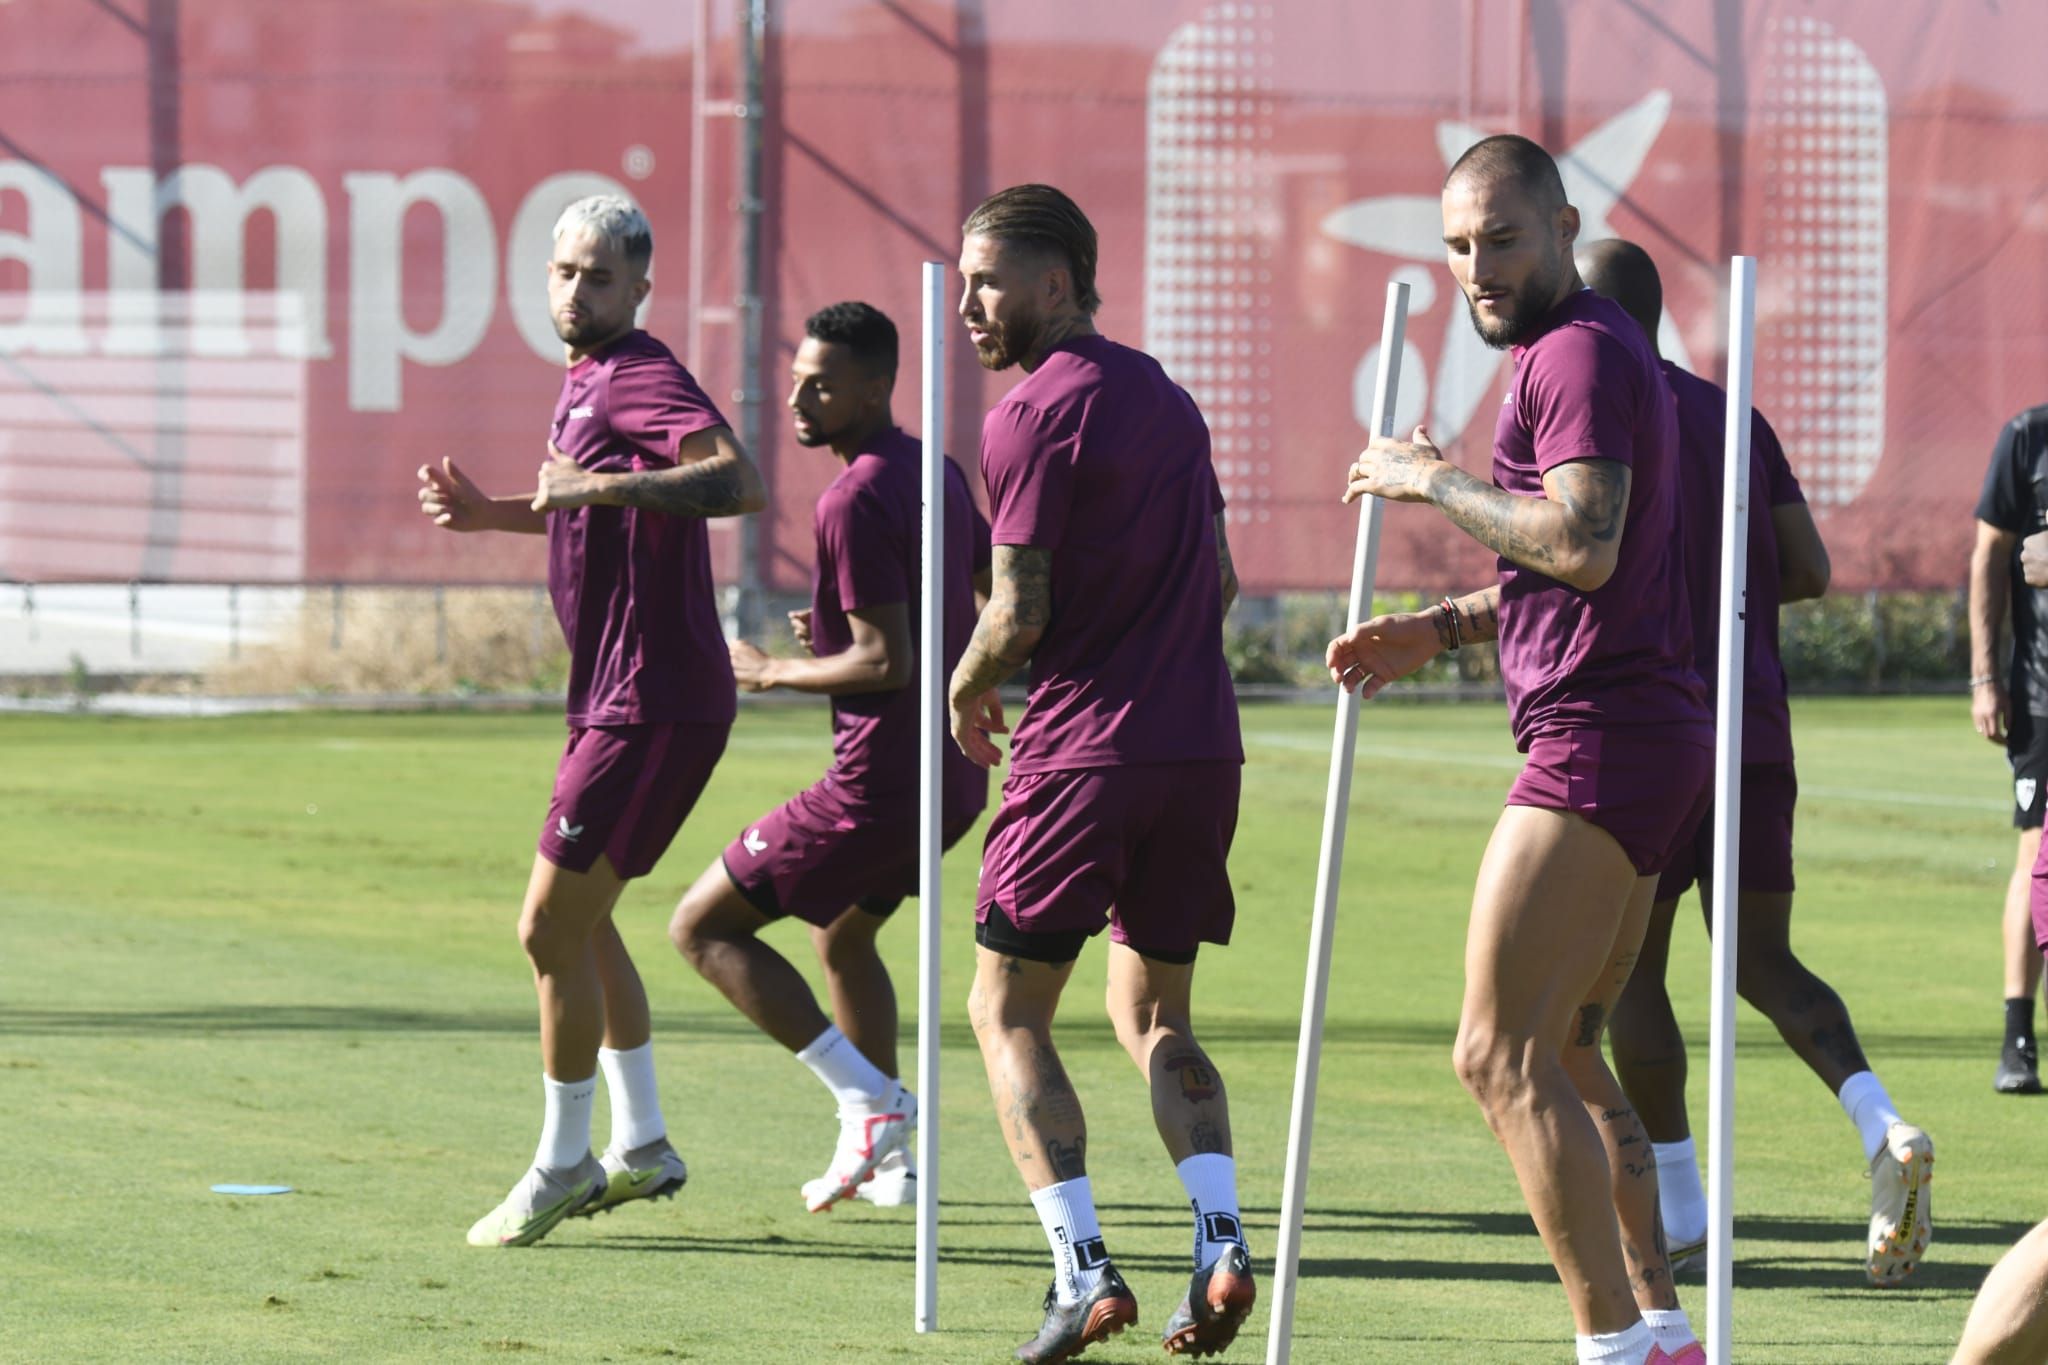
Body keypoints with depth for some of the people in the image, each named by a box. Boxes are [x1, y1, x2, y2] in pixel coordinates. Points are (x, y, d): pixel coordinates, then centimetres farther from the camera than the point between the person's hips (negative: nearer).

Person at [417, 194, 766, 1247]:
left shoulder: (640, 376, -15)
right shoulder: (586, 377, 15)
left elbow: (741, 484, -33)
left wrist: (610, 486, -42)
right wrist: (491, 514, 21)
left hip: (651, 704, -11)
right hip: (613, 696, 11)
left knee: (550, 931, -6)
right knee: (581, 922, 20)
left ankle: (562, 1166, 6)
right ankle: (639, 1146, 30)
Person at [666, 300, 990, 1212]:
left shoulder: (856, 501, -19)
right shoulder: (937, 473, 10)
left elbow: (887, 664, -23)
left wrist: (775, 673, -8)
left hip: (880, 784, -10)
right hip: (955, 773, 10)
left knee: (703, 928, 1)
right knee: (843, 936, 30)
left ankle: (867, 1099, -6)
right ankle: (884, 1157, 30)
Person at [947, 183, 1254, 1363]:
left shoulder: (1035, 415, -10)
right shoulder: (1167, 398, 14)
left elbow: (1019, 615, -13)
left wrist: (965, 694, 5)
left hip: (1085, 751, -7)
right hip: (1203, 745, 7)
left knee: (1008, 1011, 5)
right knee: (1154, 1014, 17)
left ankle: (1085, 1270, -8)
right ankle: (1223, 1243, -2)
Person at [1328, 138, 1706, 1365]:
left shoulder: (1579, 353, -11)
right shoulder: (1597, 351, 22)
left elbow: (1582, 545, -25)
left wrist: (1435, 482, -14)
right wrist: (1439, 630, 20)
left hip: (1600, 741, -11)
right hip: (1657, 744, 11)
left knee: (1503, 1056, -13)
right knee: (1565, 1053, 16)